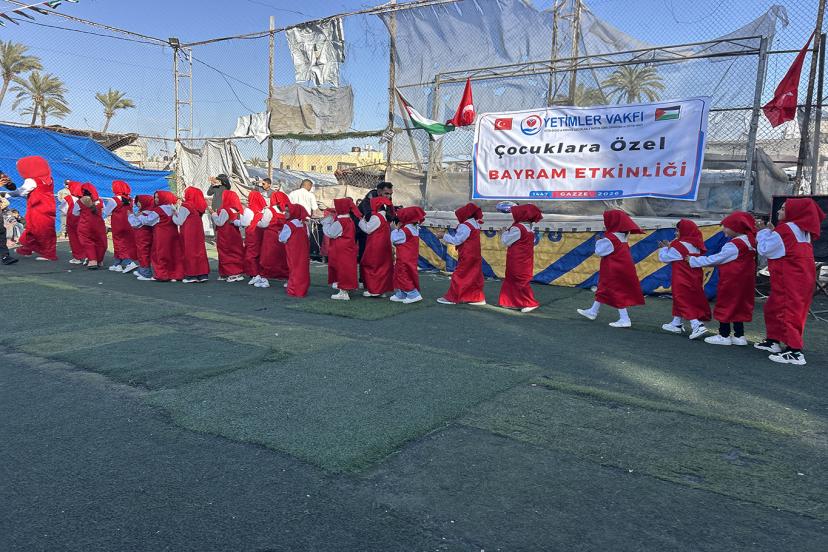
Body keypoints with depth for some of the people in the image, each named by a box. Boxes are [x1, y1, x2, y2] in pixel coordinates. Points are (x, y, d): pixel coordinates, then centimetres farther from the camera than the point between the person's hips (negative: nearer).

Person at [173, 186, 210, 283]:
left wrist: (174, 214, 9)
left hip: (188, 233, -6)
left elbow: (179, 222, -9)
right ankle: (203, 274, 10)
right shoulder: (199, 206, 8)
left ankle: (191, 275, 1)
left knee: (189, 252, 0)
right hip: (198, 231, 6)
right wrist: (178, 209, 16)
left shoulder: (185, 206, -11)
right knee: (200, 250, 9)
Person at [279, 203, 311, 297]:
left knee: (294, 269, 1)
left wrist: (280, 233, 10)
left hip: (294, 254, -6)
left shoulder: (289, 225, -13)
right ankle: (303, 289, 15)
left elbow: (282, 239, -11)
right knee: (303, 269, 10)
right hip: (304, 253, 6)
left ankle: (294, 290, 5)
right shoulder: (303, 225, 6)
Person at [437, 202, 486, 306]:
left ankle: (451, 298, 4)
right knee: (474, 277, 11)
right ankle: (478, 297, 14)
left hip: (466, 257, -9)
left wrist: (445, 236, -6)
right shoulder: (475, 225, 12)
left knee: (458, 276, -2)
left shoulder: (464, 226, -16)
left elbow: (457, 240, -16)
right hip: (475, 255, 9)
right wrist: (449, 238, 12)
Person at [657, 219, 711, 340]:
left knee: (685, 303, -6)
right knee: (680, 300, 20)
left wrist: (664, 248, 10)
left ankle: (697, 326, -18)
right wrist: (669, 247, 16)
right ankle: (676, 324, 31)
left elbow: (663, 257, -9)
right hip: (694, 279, 9)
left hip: (682, 281, -9)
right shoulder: (696, 246, 8)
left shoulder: (679, 246, -17)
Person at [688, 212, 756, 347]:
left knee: (725, 305, 2)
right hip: (744, 281, 9)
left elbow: (714, 259, -14)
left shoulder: (733, 246, -20)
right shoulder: (748, 241, 9)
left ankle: (724, 335, 8)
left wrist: (693, 260, -5)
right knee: (738, 306, 14)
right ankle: (739, 335, 18)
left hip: (731, 281, -9)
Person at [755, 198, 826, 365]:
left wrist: (764, 232, 2)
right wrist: (772, 232, 12)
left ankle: (795, 351, -10)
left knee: (788, 311, -9)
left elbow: (765, 249, -14)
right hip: (801, 277, 10)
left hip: (789, 280, -10)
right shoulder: (802, 230, 15)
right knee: (773, 308, 19)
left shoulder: (785, 229, -16)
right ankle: (773, 340, 29)